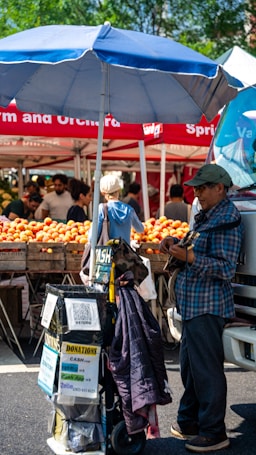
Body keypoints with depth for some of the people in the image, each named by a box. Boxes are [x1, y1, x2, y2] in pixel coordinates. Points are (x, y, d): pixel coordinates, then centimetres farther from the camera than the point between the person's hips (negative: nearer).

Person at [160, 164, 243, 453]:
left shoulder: (226, 220, -15)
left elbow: (225, 268, -20)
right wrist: (176, 244, 9)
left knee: (206, 369, -4)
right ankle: (189, 422, 30)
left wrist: (188, 257, -26)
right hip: (192, 305, 10)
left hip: (208, 307, -10)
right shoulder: (205, 216, 16)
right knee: (189, 366, 18)